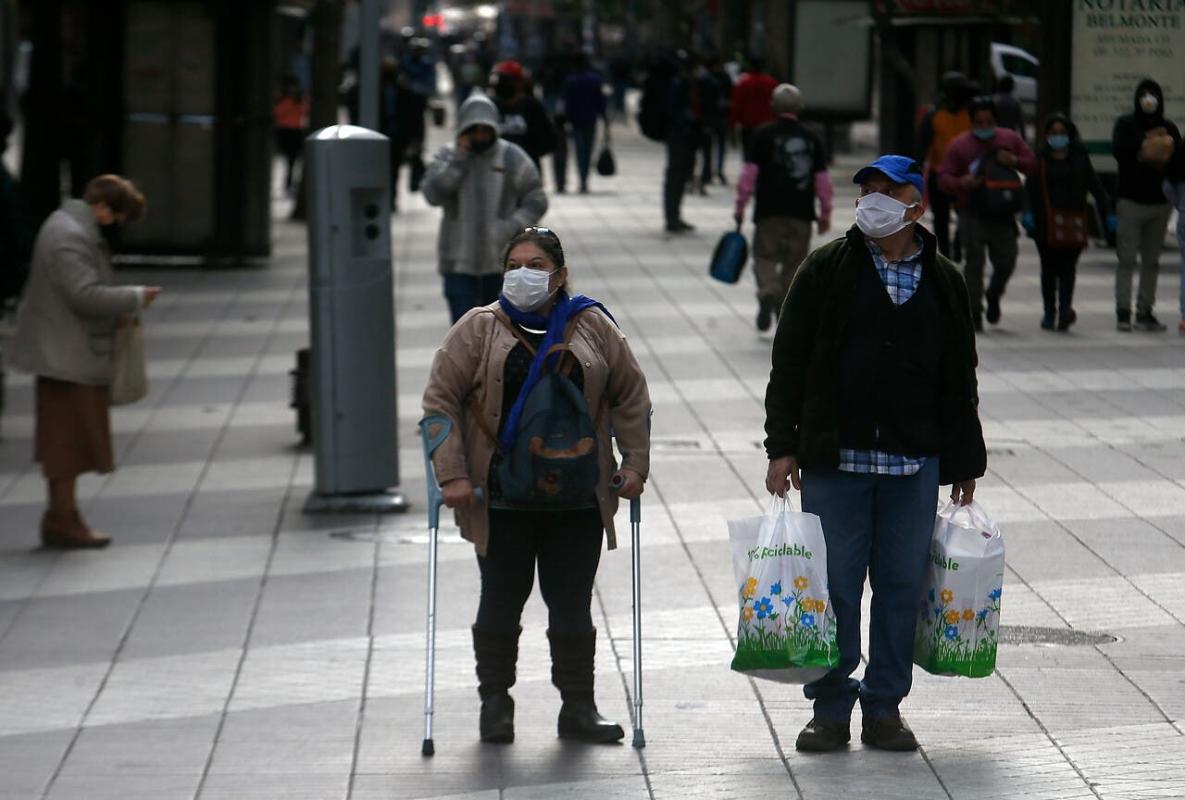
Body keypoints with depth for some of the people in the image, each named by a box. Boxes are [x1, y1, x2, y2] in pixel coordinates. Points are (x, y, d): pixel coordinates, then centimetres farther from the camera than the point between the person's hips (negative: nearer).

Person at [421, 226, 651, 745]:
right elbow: (440, 399, -3)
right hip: (500, 498, -1)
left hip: (577, 498, 1)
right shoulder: (479, 329, -1)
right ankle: (495, 704, 18)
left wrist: (635, 464, 4)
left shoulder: (593, 327, 4)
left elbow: (630, 396, 11)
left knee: (572, 605, 4)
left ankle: (578, 708, 13)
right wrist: (451, 474, -10)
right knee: (501, 601, 5)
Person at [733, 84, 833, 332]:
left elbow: (750, 173, -6)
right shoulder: (812, 139, 7)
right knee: (794, 262, 11)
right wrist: (825, 213, 14)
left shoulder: (764, 135, -1)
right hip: (802, 213, 2)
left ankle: (767, 291, -26)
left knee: (765, 255, 2)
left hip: (770, 211, -2)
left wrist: (740, 206, 1)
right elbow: (823, 179, 7)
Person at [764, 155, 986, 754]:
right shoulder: (826, 270, 2)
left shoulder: (944, 283, 9)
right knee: (833, 584, 1)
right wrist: (782, 445, -4)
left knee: (902, 585, 4)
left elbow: (959, 379, 14)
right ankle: (831, 708, 11)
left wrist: (964, 463, 12)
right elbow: (789, 361, 2)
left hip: (914, 462, 2)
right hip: (834, 461, -2)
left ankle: (884, 708, 15)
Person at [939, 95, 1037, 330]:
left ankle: (993, 296, 31)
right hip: (972, 215, -2)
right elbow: (944, 178, -1)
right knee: (974, 262, -9)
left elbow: (1033, 164, 10)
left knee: (1006, 261, 1)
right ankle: (974, 312, -3)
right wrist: (961, 183, -24)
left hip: (1002, 214, 2)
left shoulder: (1010, 139, 9)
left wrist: (1015, 161, -11)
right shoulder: (959, 145, 2)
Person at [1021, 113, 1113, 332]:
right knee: (1049, 267, 7)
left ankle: (1065, 307, -21)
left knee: (1068, 265, -11)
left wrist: (1107, 213, 4)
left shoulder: (1079, 158, 9)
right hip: (1046, 223, 0)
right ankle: (1049, 312, 15)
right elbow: (1030, 188, -4)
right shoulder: (1040, 159, 5)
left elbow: (1095, 186, 11)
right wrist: (1027, 212, -20)